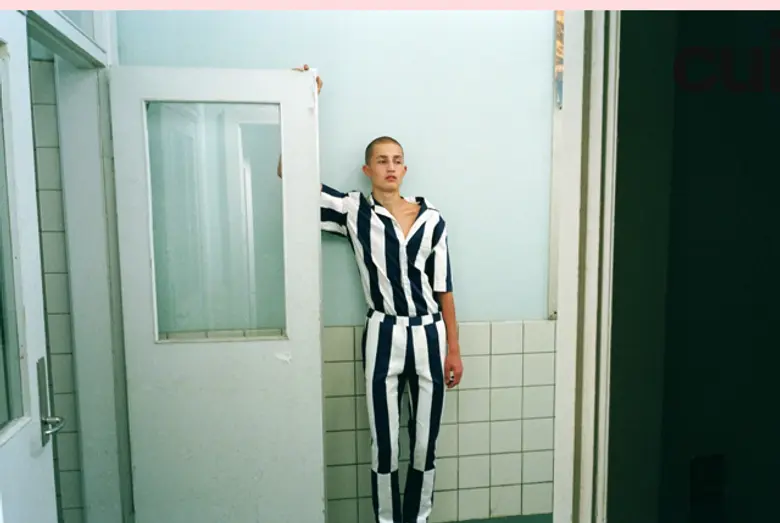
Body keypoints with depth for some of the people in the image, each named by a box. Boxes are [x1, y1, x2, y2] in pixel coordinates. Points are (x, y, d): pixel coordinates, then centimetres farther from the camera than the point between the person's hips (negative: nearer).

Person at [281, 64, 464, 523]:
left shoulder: (431, 219, 2)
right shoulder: (353, 212, -2)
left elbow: (443, 287, 4)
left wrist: (454, 348, 3)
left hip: (430, 335, 2)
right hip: (383, 336, -1)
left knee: (426, 444, 14)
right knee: (385, 446, 9)